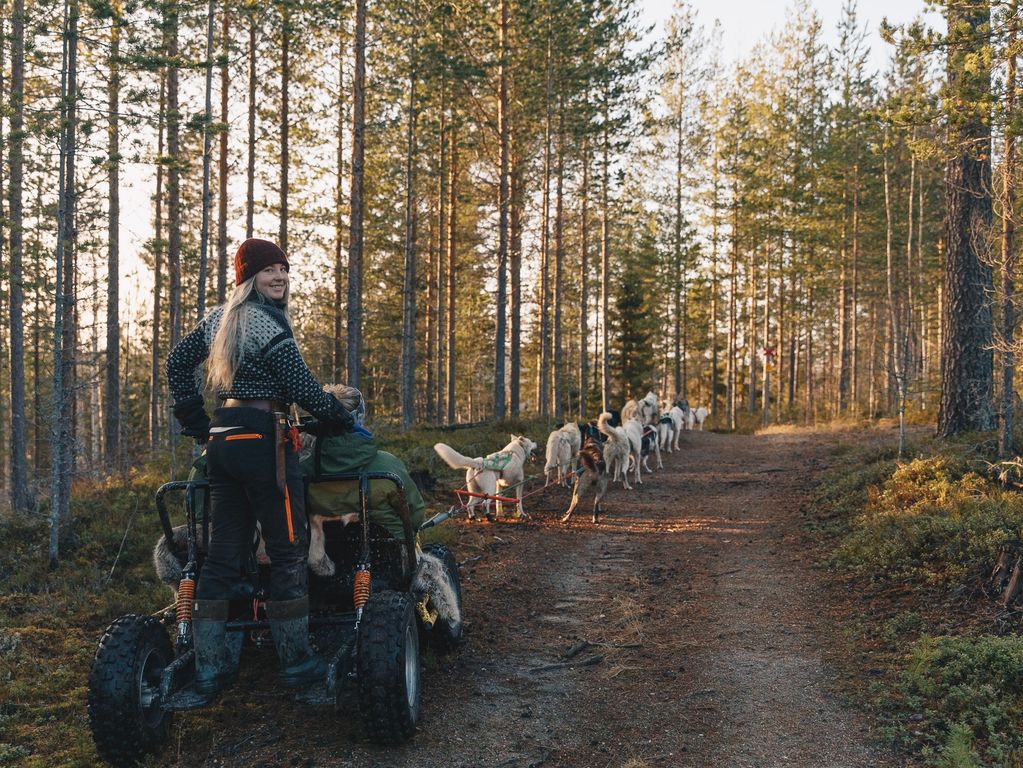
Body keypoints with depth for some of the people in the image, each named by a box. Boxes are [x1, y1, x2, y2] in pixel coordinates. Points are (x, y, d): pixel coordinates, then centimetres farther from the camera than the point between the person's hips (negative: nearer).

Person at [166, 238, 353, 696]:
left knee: (223, 553, 9)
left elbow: (177, 362, 22)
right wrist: (344, 423, 3)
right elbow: (302, 388, -11)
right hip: (263, 439, -8)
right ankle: (296, 661, 5)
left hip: (221, 439, 8)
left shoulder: (219, 319, 15)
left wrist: (198, 427, 23)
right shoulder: (267, 324, -11)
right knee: (288, 551, 0)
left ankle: (209, 666, 10)